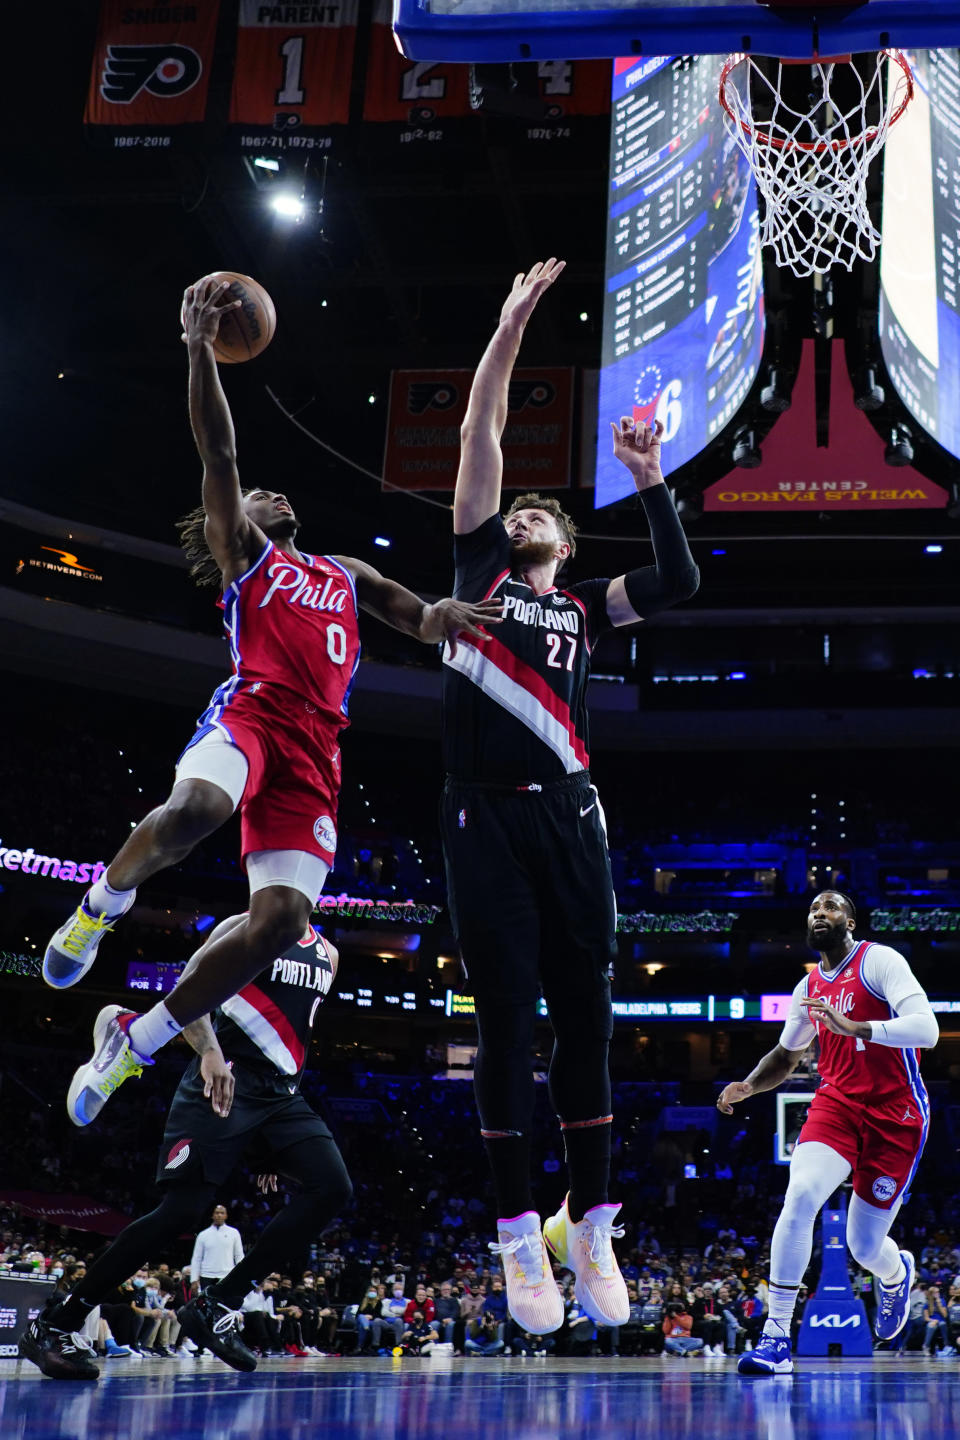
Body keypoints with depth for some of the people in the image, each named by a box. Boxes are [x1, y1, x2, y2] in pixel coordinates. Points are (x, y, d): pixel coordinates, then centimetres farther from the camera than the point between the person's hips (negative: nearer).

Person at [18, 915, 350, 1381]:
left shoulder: (327, 954, 18)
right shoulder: (247, 928, -2)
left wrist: (278, 1147, 22)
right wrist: (210, 1051, -34)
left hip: (281, 1090, 7)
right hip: (224, 1081, -7)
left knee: (332, 1187, -13)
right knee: (182, 1210, -14)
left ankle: (218, 1306, -7)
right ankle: (52, 1326, -2)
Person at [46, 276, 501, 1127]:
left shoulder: (347, 575, 33)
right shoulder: (244, 552, 20)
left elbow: (414, 617, 17)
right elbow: (219, 452, 6)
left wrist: (439, 616, -9)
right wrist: (200, 347, -5)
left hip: (316, 750, 4)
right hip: (250, 711, -4)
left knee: (282, 918, -13)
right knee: (196, 808, -39)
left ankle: (133, 1041, 1)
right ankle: (100, 907, -7)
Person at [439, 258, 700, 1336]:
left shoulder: (584, 605, 21)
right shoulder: (479, 565, 16)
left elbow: (679, 581, 6)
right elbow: (480, 437, 10)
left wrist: (649, 477, 3)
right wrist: (509, 328, 6)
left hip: (568, 812, 2)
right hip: (486, 812, -2)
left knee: (583, 1013, 1)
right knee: (506, 1014, -3)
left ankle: (588, 1227, 9)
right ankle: (519, 1238, 2)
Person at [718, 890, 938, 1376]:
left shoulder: (880, 960, -9)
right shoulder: (809, 987, 11)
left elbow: (926, 1029, -23)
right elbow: (786, 1054, 25)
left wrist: (851, 1027, -34)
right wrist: (747, 1086, 7)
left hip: (895, 1113, -4)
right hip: (837, 1103, 4)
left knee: (864, 1245, 2)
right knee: (800, 1195, -23)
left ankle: (898, 1273, 42)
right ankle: (776, 1338, -19)